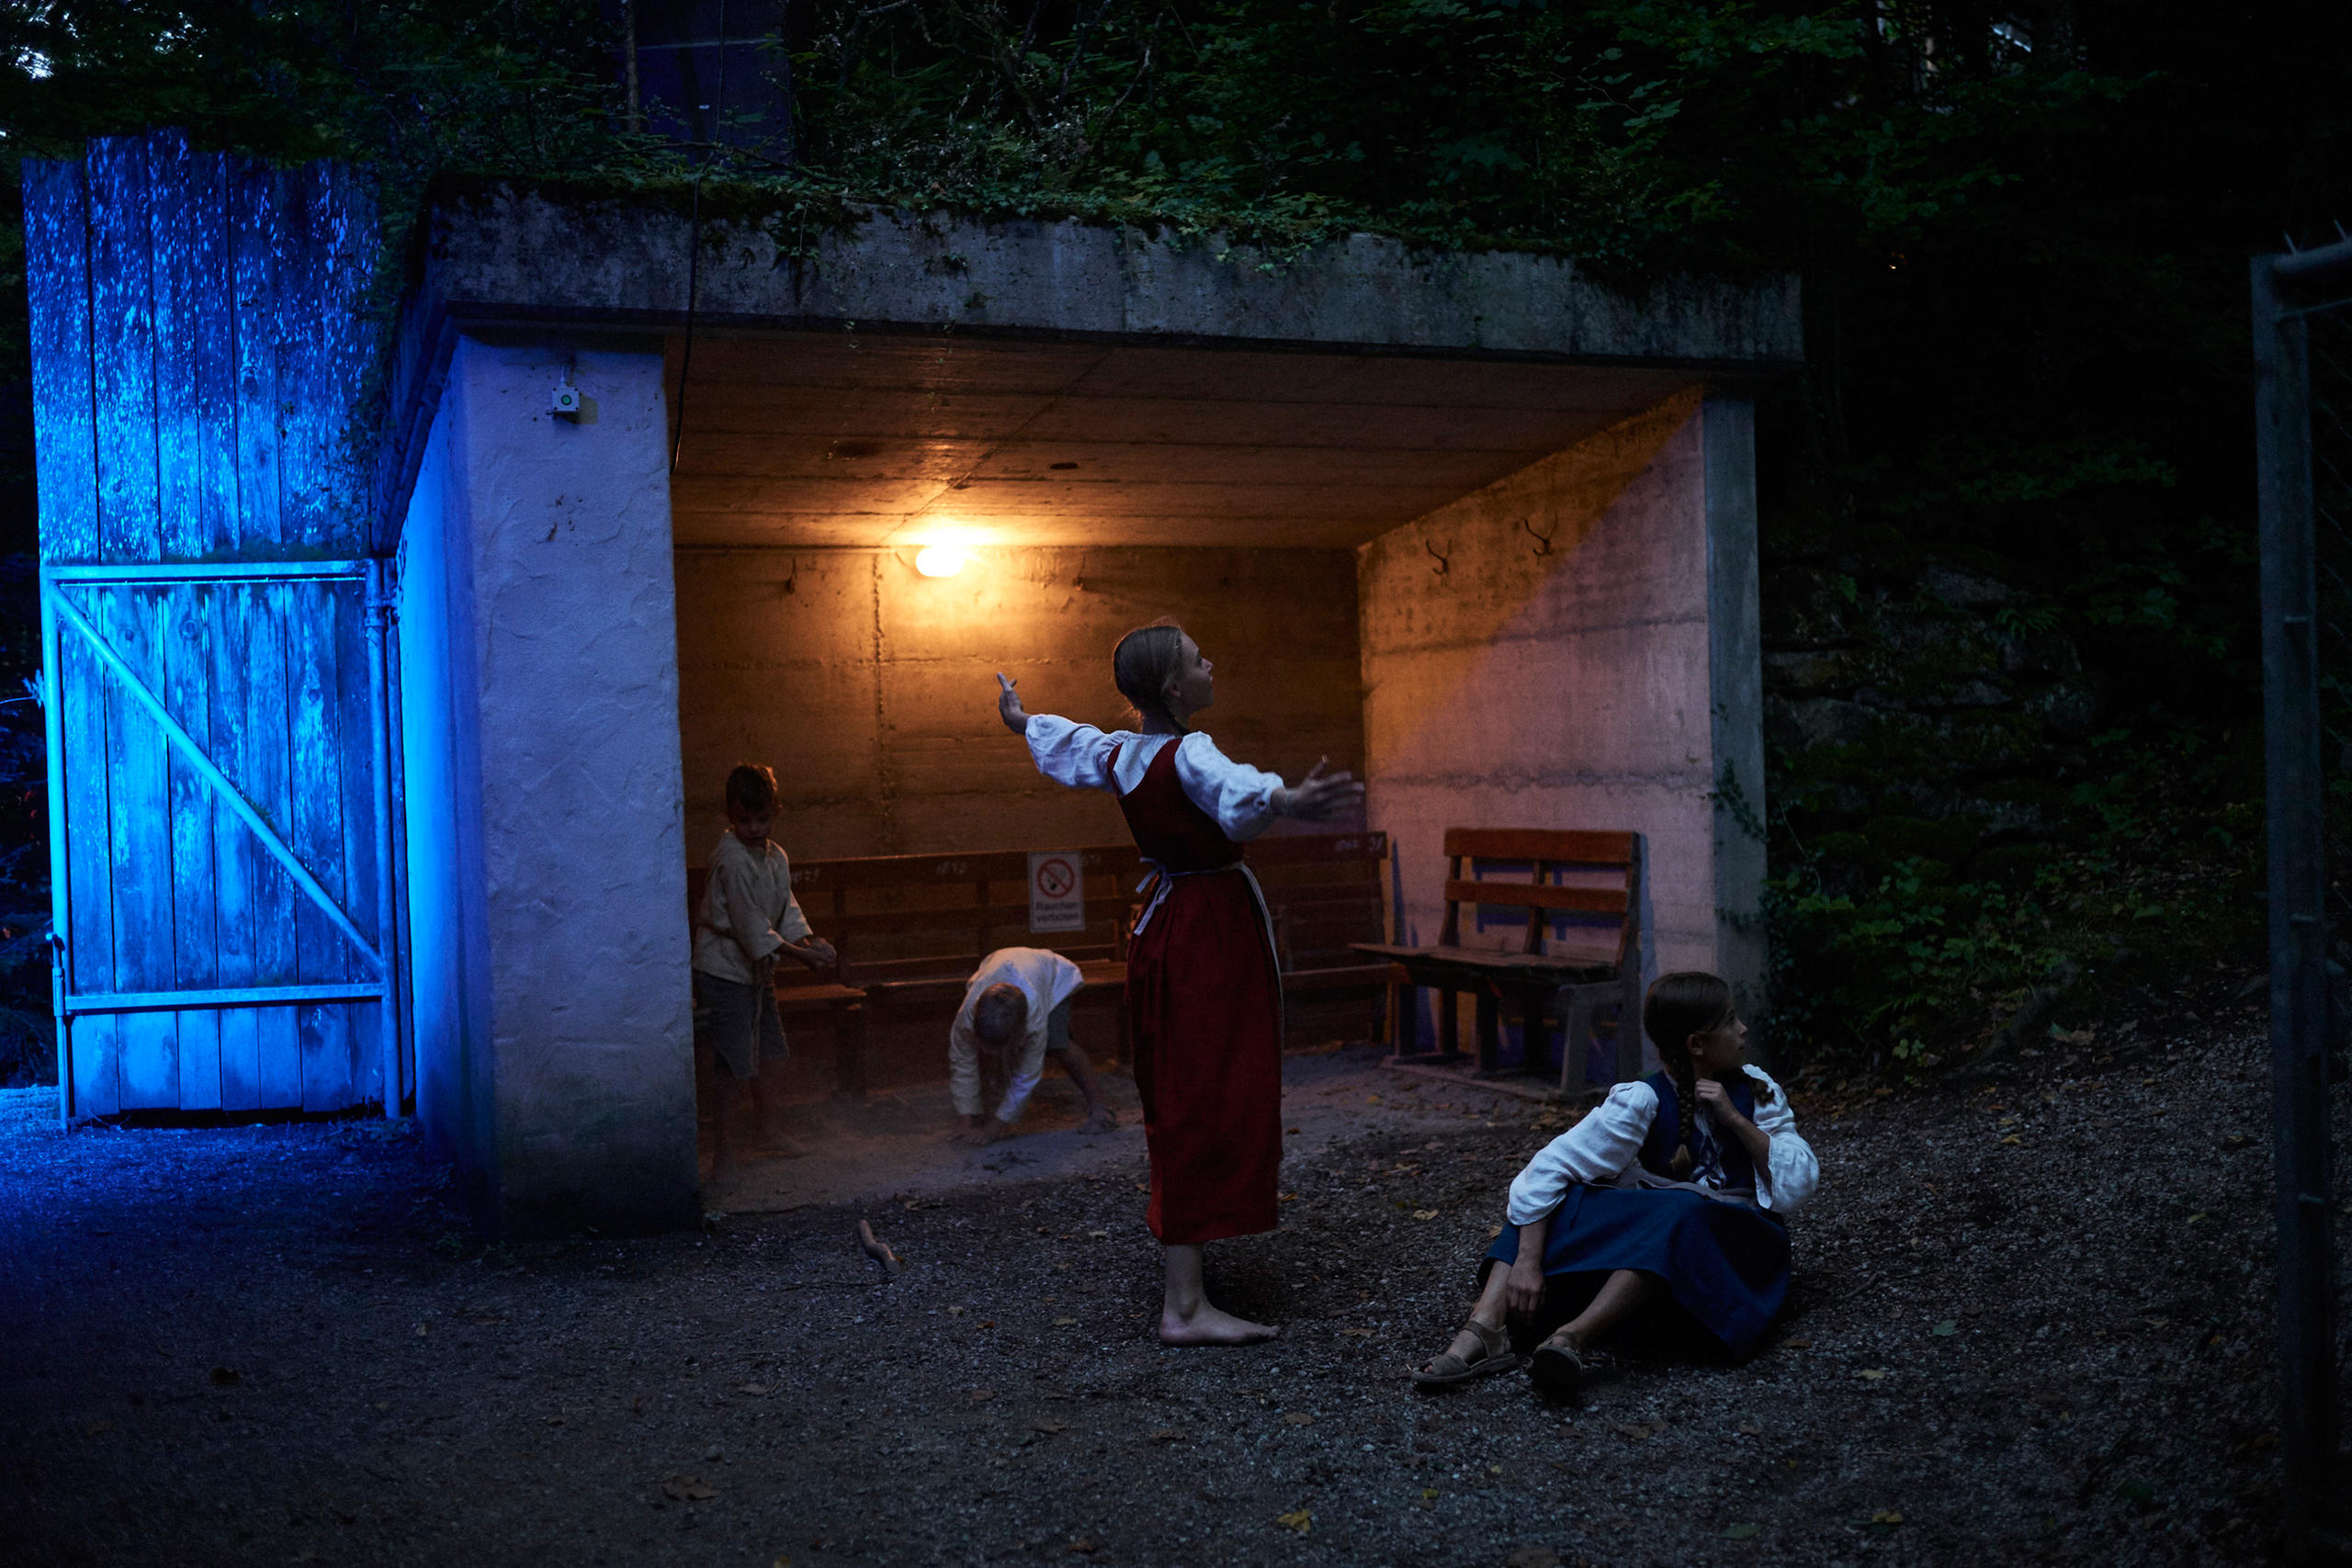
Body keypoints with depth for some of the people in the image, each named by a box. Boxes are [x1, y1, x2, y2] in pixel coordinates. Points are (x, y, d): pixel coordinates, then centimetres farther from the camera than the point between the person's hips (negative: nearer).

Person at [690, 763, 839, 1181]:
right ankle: (724, 1151, 2)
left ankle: (769, 1129, 38)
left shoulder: (776, 858, 7)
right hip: (723, 972, -8)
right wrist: (797, 953, -23)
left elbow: (786, 907, 7)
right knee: (731, 1066, -7)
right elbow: (750, 923, -22)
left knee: (764, 1054, 20)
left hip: (759, 970, 8)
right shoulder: (731, 860, -21)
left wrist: (809, 939, -12)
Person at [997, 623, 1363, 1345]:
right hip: (1215, 927, -10)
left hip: (1162, 925, 10)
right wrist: (1289, 800, -63)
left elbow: (1065, 743, 30)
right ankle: (1185, 1306, -11)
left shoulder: (1117, 753, 7)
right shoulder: (1189, 755, -19)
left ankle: (1183, 1276, 42)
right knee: (1211, 1103, -10)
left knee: (1176, 1092, 23)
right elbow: (1237, 793, -42)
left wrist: (1021, 720, 52)